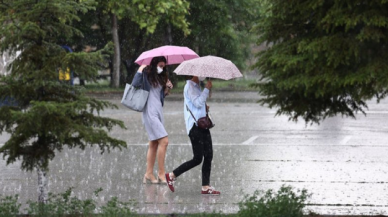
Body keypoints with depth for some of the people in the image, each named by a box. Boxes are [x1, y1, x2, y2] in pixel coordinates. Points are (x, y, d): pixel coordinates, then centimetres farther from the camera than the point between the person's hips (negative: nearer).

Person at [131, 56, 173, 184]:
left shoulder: (160, 78, 17)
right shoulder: (146, 75, -4)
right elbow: (134, 84, -17)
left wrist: (167, 89, 3)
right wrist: (140, 71, -19)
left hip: (158, 111, 9)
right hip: (150, 112, -9)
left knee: (154, 144, 8)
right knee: (163, 141, -15)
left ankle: (149, 175, 12)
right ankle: (161, 174, -12)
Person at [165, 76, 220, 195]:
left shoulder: (197, 86, 19)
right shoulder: (190, 86, -10)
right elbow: (198, 102, -21)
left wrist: (205, 107, 9)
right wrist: (207, 89, -16)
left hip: (202, 124, 10)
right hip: (194, 127, -10)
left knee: (208, 156, 4)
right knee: (197, 159, -9)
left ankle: (206, 187, 6)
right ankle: (171, 176, 3)